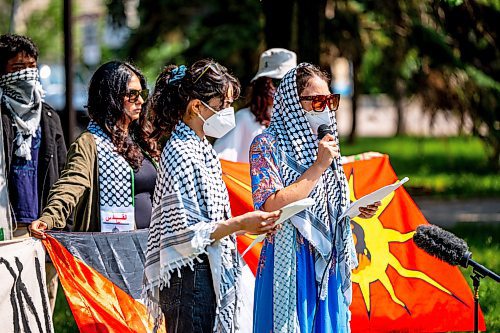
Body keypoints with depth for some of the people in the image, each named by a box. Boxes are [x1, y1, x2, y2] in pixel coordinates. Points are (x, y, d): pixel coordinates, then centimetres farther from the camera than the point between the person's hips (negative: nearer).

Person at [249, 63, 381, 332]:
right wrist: (319, 166, -17)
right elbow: (273, 207, -21)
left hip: (328, 262, 7)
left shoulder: (323, 144, 13)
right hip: (292, 263, -6)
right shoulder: (267, 145, -8)